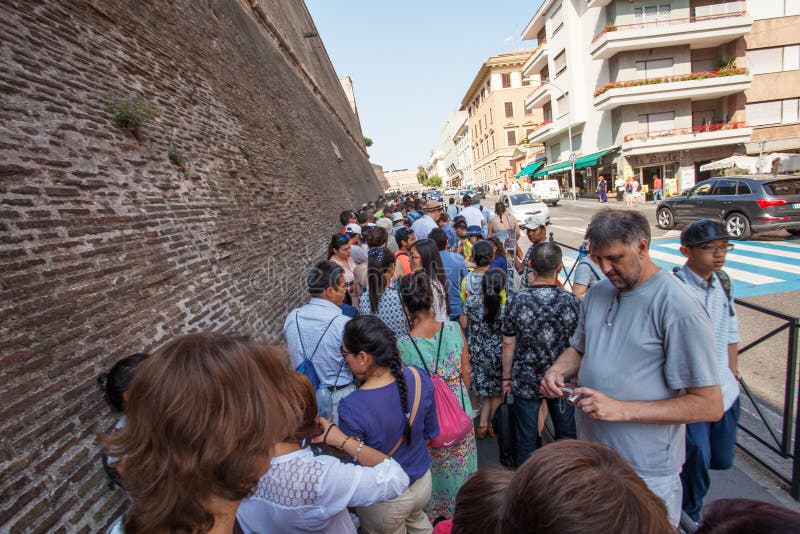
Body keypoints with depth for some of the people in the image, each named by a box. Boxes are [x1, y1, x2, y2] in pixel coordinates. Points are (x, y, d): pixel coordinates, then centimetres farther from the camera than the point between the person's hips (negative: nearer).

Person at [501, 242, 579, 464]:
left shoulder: (517, 300, -16)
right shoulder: (572, 301, -12)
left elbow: (508, 345, -8)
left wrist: (506, 377, 5)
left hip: (525, 381, -1)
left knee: (526, 439, 14)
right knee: (566, 436, 22)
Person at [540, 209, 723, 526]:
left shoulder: (679, 309, -20)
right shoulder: (598, 293, 1)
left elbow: (709, 406, -19)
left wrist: (622, 409, -25)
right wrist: (557, 370, -6)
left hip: (646, 474, -6)